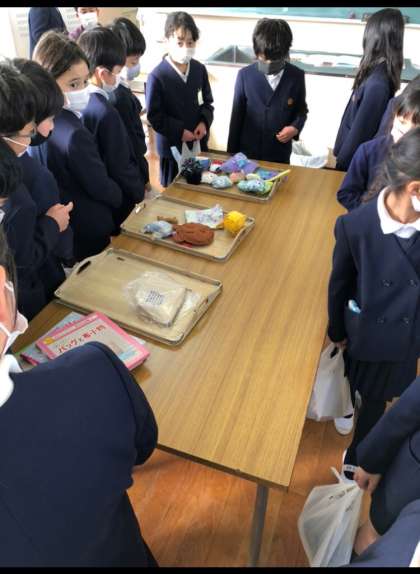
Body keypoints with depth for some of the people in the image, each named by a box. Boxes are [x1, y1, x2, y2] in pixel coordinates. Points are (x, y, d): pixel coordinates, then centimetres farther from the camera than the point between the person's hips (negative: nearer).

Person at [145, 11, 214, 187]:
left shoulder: (200, 69, 1)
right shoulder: (157, 76, -15)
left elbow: (207, 101, 10)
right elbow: (154, 115, -13)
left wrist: (204, 122, -9)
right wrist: (179, 132, -18)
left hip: (198, 142, 4)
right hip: (172, 145, -4)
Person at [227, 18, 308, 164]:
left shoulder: (297, 76, -3)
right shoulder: (245, 75, -5)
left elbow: (301, 109, 10)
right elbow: (237, 116, -1)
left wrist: (295, 127, -13)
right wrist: (232, 153, 0)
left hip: (280, 155, 1)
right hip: (247, 153, -1)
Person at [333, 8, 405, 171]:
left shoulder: (377, 83, -25)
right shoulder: (378, 72, 0)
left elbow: (361, 129, -22)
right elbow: (354, 120, 7)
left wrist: (342, 162, -12)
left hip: (354, 159, -7)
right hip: (354, 152, 7)